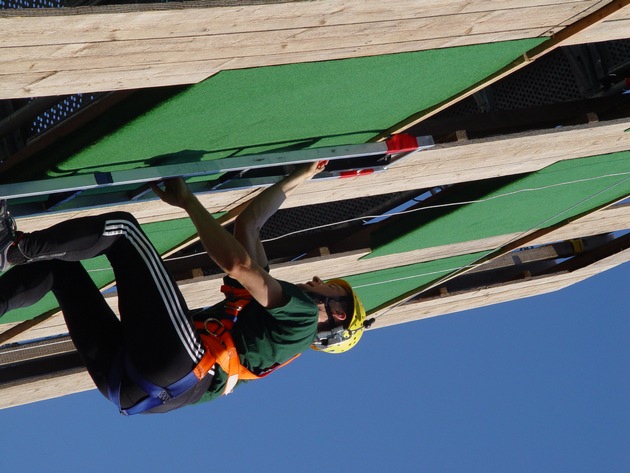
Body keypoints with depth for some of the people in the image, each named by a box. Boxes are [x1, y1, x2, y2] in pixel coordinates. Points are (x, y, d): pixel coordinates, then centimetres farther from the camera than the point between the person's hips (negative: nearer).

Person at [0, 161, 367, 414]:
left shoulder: (301, 314, 8)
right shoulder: (271, 300, 33)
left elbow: (238, 264, -7)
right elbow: (247, 224, 37)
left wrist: (188, 201, 0)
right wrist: (298, 178, 41)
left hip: (176, 360, -9)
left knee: (121, 226, -9)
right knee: (57, 265, 12)